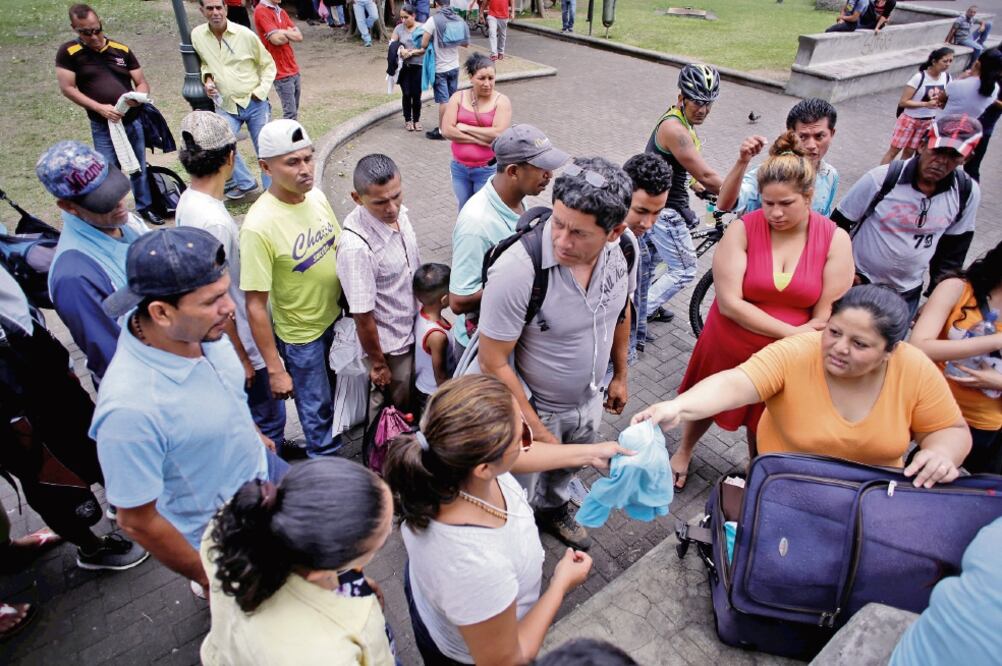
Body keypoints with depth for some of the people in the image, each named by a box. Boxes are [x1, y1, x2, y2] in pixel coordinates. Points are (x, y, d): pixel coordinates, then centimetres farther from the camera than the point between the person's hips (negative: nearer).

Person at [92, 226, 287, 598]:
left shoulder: (201, 329, -20)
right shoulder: (130, 407, -39)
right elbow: (137, 521, -25)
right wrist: (207, 578, -13)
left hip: (262, 468, 6)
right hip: (225, 536, -6)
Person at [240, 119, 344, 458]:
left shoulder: (316, 196, -9)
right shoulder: (259, 226, -28)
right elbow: (256, 307, -23)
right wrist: (275, 369, -19)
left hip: (337, 316, 6)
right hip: (301, 335, -6)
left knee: (339, 392, 28)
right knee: (318, 408, 15)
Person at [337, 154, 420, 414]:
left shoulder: (398, 212, -11)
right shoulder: (356, 247, -35)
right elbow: (363, 316, -25)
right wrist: (378, 364, -13)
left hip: (413, 328, 7)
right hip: (389, 346, -7)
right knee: (397, 412, 17)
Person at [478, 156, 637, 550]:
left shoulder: (625, 248, -18)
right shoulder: (516, 270, -36)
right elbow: (494, 364, -26)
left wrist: (620, 375, 12)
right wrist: (537, 430, -21)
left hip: (589, 399, 6)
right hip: (533, 407, -5)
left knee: (565, 469, 34)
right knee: (519, 496, 19)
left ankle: (553, 510, 66)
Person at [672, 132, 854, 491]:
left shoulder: (835, 239, -11)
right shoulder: (742, 229, -16)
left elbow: (828, 316, -11)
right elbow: (729, 303, -21)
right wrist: (790, 333, -22)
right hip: (730, 349, -1)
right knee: (707, 403, 22)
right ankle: (684, 451, 52)